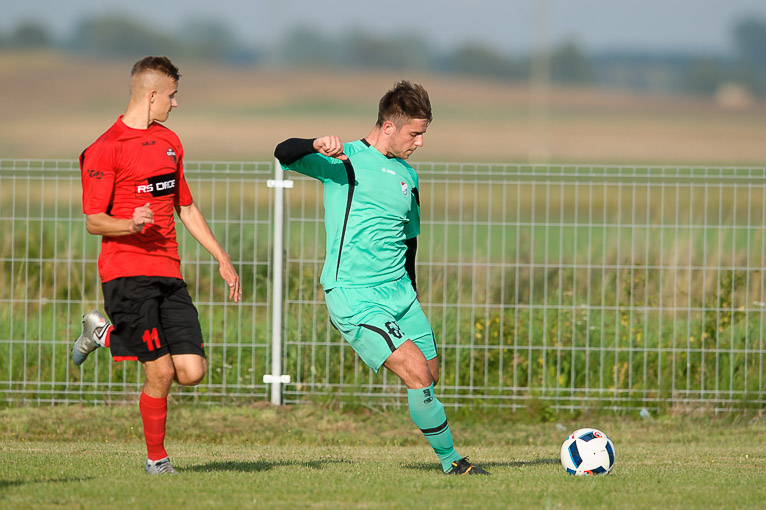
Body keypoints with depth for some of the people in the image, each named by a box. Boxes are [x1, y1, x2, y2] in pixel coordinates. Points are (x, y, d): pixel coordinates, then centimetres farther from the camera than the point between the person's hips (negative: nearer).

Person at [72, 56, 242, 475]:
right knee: (160, 372, -13)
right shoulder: (105, 149, -6)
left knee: (192, 372, -5)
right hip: (127, 272, -7)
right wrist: (131, 225, -27)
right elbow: (93, 221, -7)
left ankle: (107, 333, 20)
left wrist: (222, 259, 23)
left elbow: (186, 209, 27)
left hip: (169, 273, 7)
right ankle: (156, 459, 9)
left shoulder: (169, 142, 19)